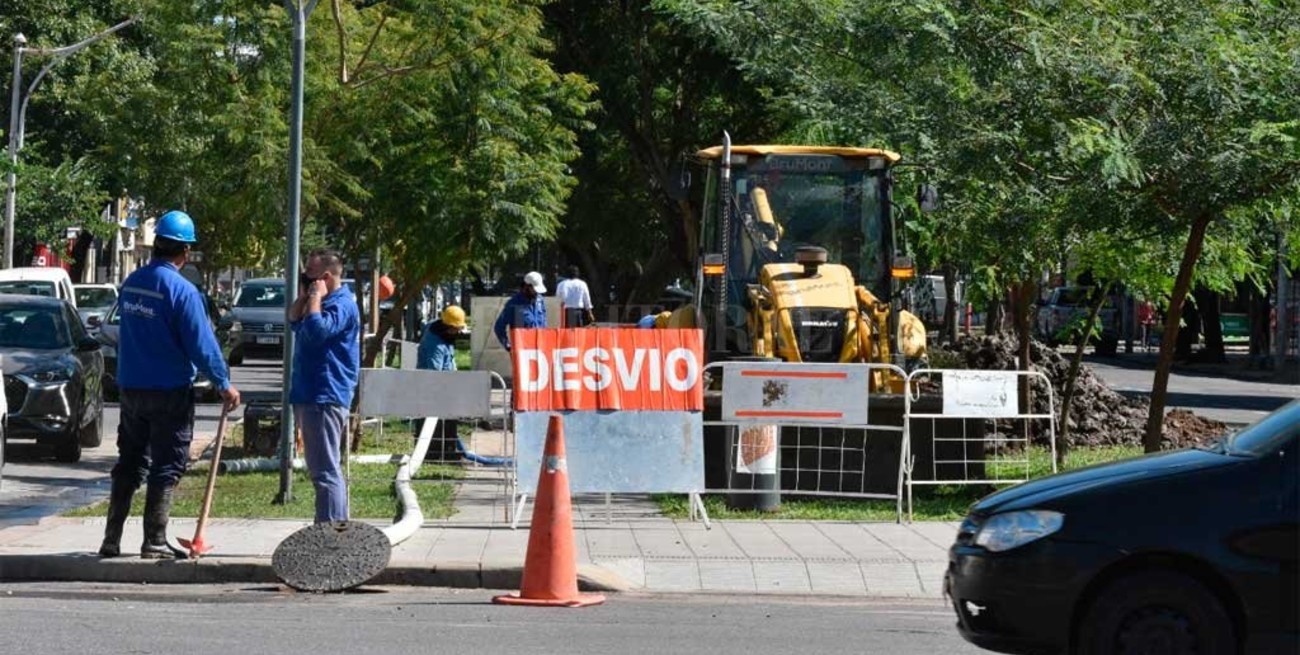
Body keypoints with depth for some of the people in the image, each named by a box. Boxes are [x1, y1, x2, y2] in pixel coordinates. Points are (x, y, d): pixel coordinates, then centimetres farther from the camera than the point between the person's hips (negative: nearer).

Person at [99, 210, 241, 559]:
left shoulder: (131, 283, 4)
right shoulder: (182, 290, -17)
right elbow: (202, 345, -15)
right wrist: (224, 384, -6)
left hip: (130, 387, 6)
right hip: (169, 391, -6)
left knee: (129, 464, 14)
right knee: (166, 467, 2)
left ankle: (112, 539, 13)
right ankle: (154, 542, 2)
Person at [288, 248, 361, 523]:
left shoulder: (342, 304, -14)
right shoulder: (323, 301, 18)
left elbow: (317, 331, -28)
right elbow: (294, 322, 25)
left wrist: (315, 297, -15)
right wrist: (304, 295, 12)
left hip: (325, 398, -11)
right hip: (310, 395, 11)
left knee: (325, 471, -14)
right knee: (323, 469, 18)